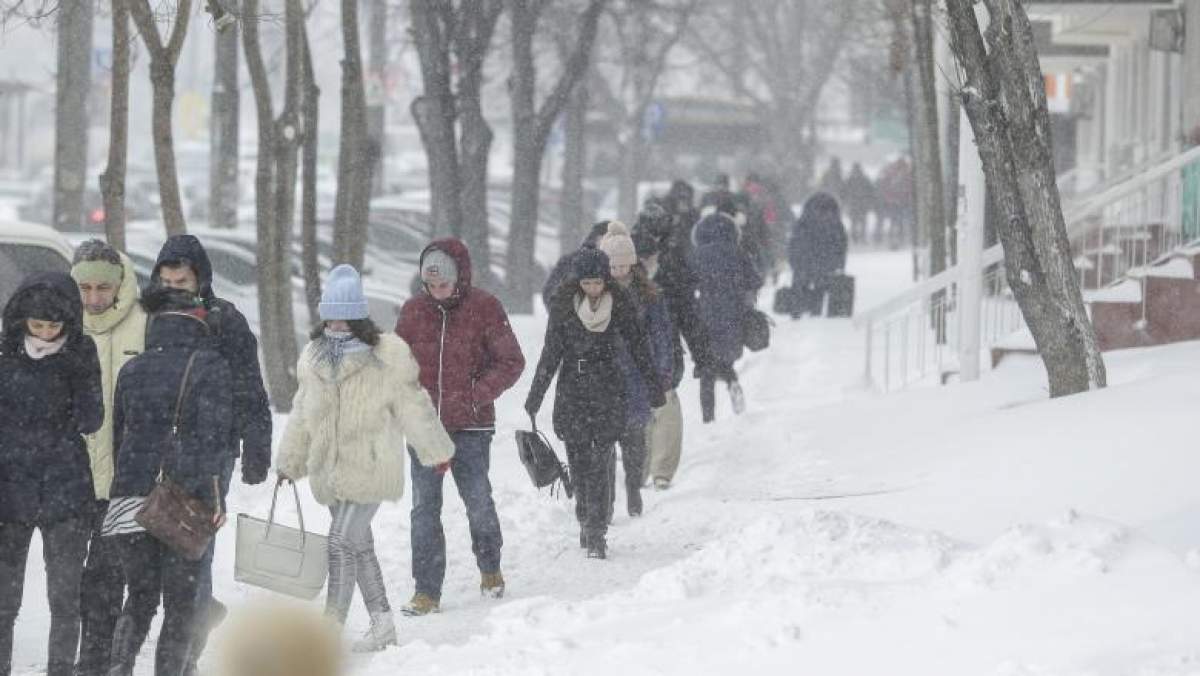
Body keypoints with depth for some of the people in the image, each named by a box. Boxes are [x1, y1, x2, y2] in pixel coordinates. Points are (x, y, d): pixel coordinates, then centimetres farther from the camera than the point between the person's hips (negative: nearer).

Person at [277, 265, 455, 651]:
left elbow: (412, 408, 0)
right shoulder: (315, 360, 8)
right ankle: (382, 624, 26)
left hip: (369, 470, -7)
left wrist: (437, 452, 9)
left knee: (343, 543, -14)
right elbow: (302, 414, 19)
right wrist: (289, 461, 24)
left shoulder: (385, 359, -9)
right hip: (332, 471, 7)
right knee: (360, 545, 15)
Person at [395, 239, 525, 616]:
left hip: (470, 426, -3)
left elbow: (511, 362, -2)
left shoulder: (483, 309, -4)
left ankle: (490, 568, 31)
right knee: (424, 507, 0)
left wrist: (477, 395, -14)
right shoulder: (414, 311, 5)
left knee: (478, 500, 4)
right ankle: (426, 590, 4)